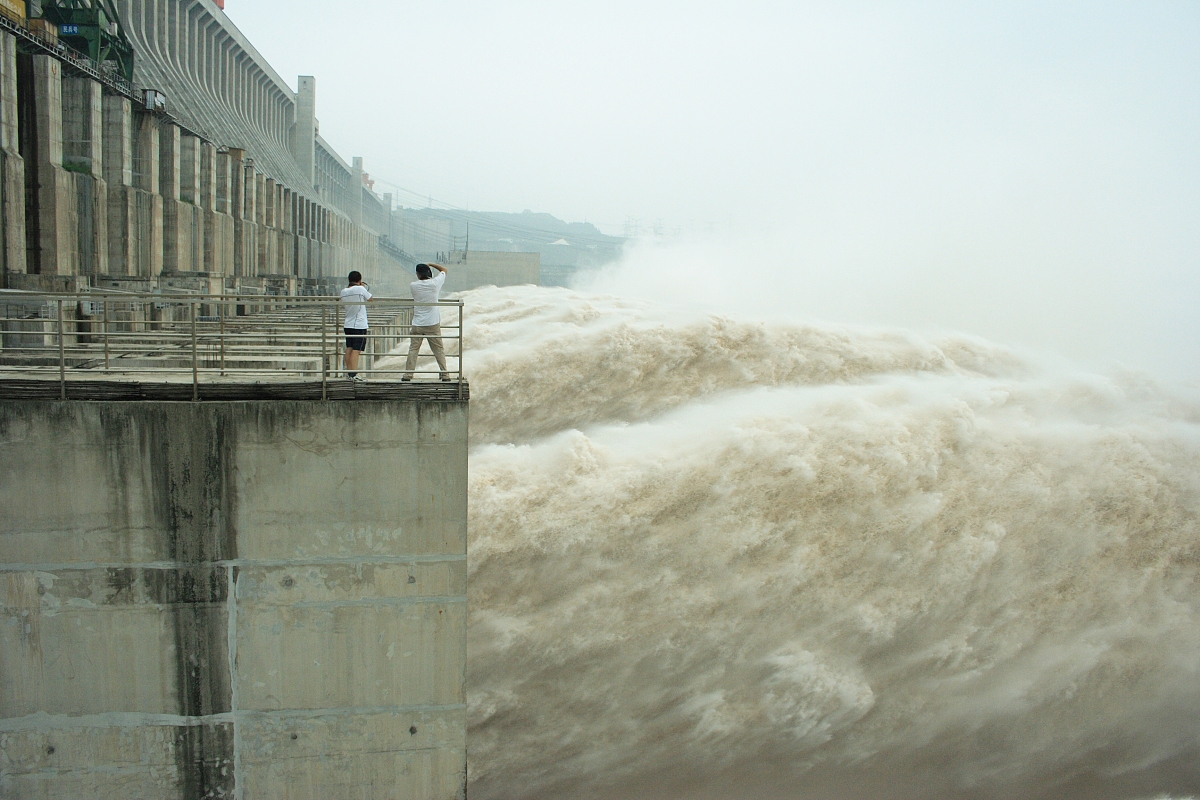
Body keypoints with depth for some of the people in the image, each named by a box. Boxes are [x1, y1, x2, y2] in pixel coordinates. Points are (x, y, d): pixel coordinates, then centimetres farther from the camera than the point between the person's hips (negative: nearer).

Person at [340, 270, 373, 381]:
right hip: (360, 325, -6)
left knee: (349, 348, 12)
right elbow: (370, 299, 2)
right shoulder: (360, 289, -11)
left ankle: (349, 372, 18)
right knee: (356, 350, -8)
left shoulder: (343, 291, 6)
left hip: (348, 325, 6)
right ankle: (354, 374, -11)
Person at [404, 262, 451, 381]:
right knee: (439, 349, 6)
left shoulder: (413, 286, -5)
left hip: (417, 324, 0)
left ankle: (408, 374, 4)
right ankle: (445, 374, 7)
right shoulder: (435, 283, -5)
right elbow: (444, 270, 12)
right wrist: (431, 265, 18)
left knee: (413, 349, 6)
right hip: (433, 323, 0)